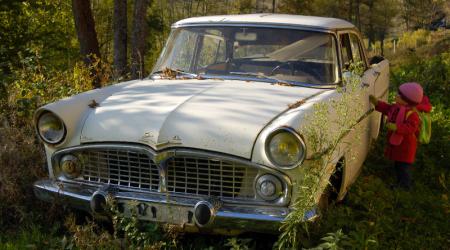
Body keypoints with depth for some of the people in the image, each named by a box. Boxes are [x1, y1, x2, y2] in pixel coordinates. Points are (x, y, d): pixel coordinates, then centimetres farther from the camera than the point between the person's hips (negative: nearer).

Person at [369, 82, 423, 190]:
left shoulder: (411, 114, -25)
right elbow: (387, 109, 20)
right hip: (396, 143, 10)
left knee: (404, 167, 1)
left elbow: (411, 128, -34)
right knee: (397, 165, 23)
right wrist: (377, 102, 9)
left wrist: (396, 127, -42)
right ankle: (400, 183, 39)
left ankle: (405, 187, 13)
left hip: (405, 146, -10)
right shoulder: (396, 108, 3)